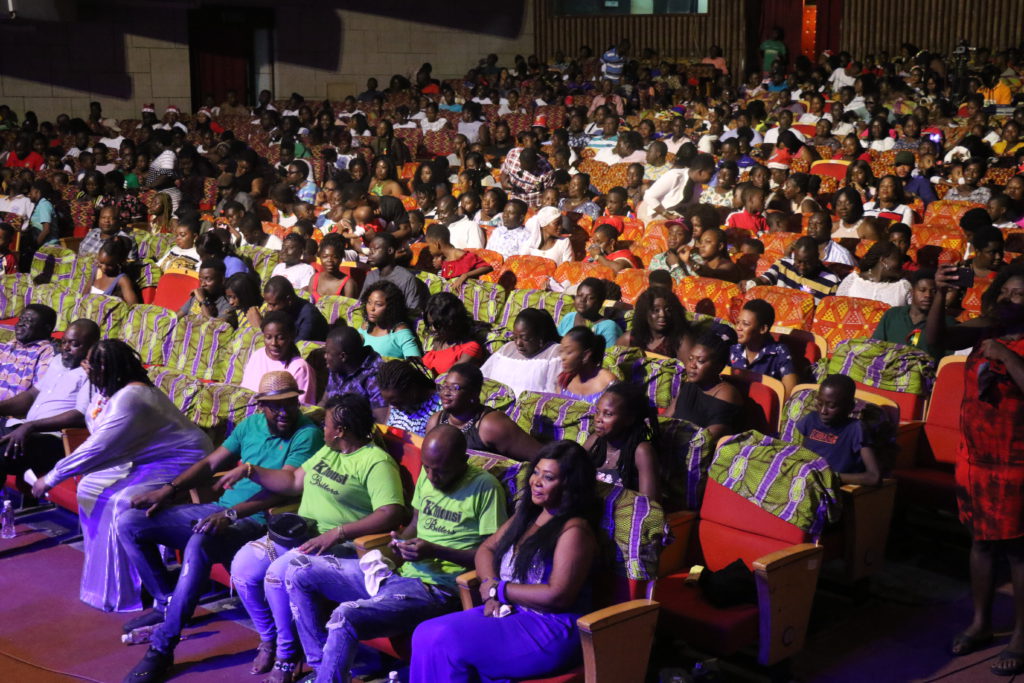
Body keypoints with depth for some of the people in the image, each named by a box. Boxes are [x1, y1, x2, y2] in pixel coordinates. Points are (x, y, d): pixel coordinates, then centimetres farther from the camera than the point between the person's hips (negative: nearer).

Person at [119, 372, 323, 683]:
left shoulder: (307, 433, -10)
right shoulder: (250, 424, 12)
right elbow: (211, 463, 18)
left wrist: (232, 514, -30)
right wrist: (169, 489, 3)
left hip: (255, 521, -8)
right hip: (220, 510, 8)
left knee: (199, 543, -39)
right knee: (130, 523, 0)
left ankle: (162, 646, -30)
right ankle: (167, 601, 13)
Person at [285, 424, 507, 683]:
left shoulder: (485, 487, -11)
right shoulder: (426, 476, 9)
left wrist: (435, 551, -20)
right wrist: (401, 541, -1)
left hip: (434, 587, -9)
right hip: (395, 573, 9)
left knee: (345, 618, -31)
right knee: (299, 572, 4)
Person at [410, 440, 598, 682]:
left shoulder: (574, 530, -12)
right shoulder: (527, 514, 15)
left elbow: (558, 595, -21)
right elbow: (486, 549, 19)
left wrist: (498, 590, -9)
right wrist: (491, 589, -4)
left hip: (550, 630, -8)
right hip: (509, 612, 8)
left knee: (445, 640, -22)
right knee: (425, 634, -11)